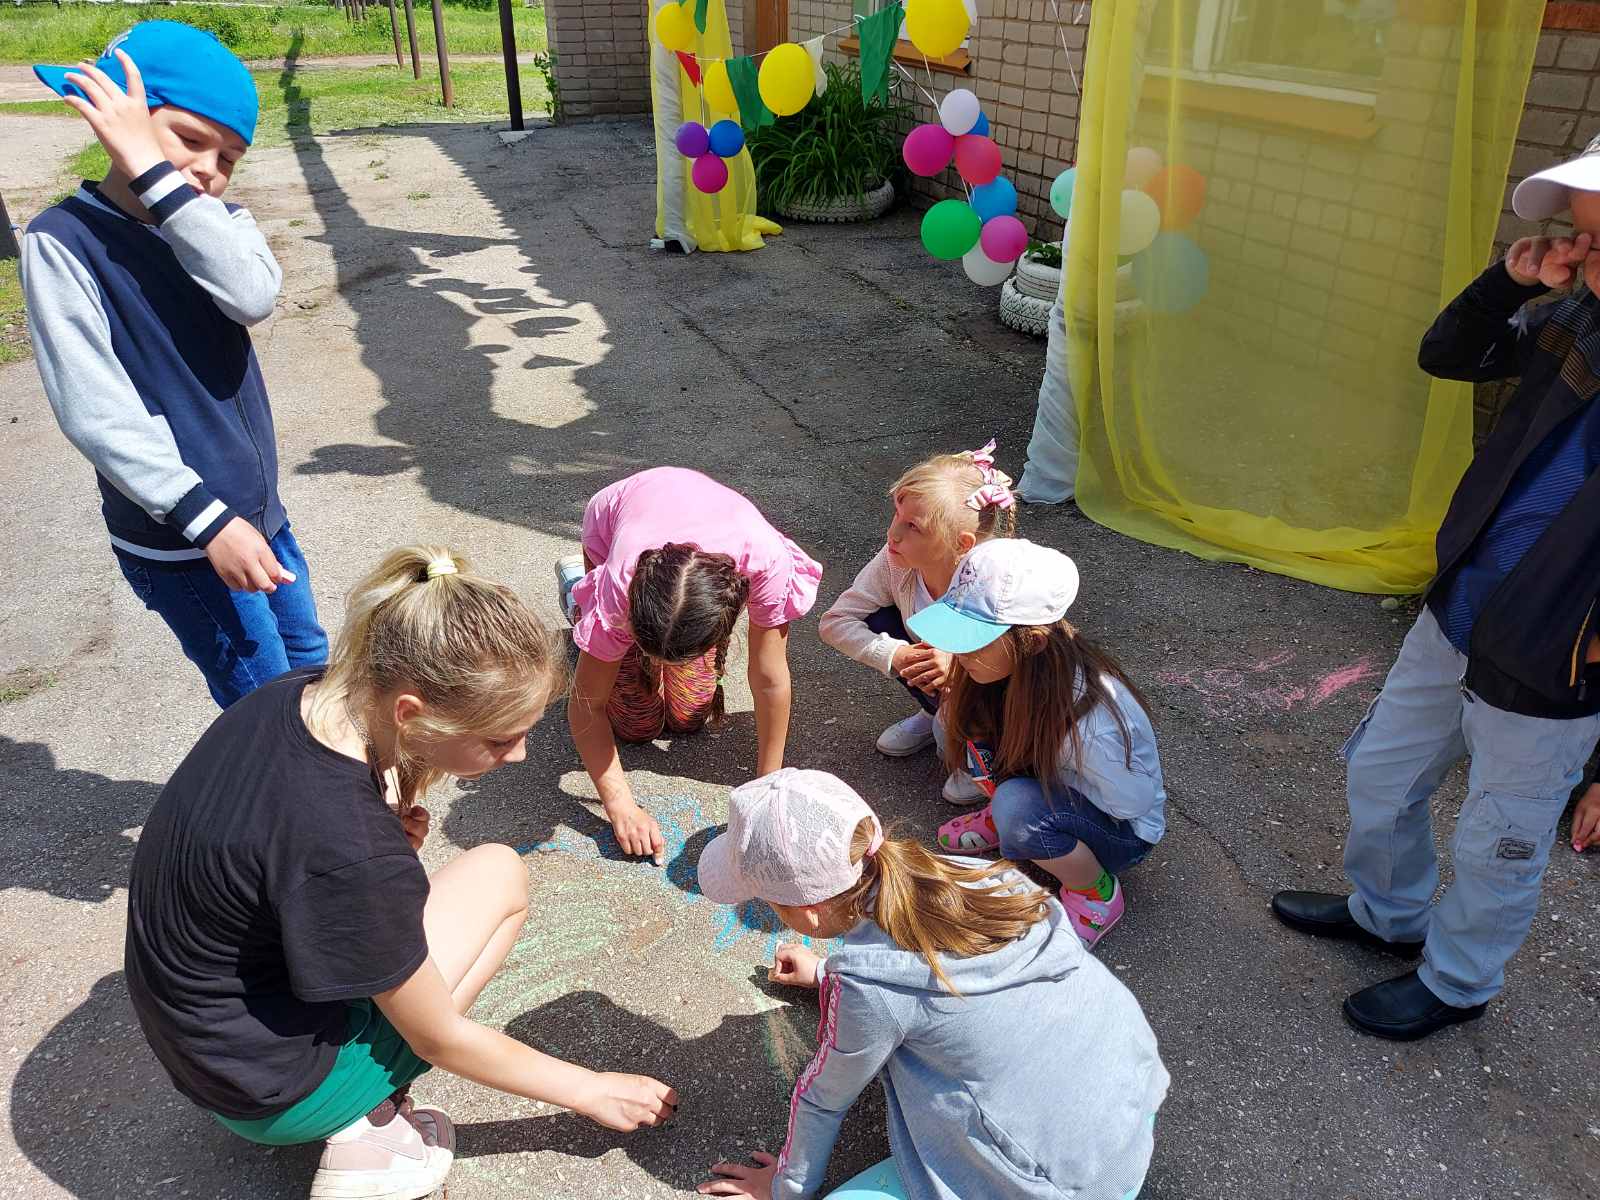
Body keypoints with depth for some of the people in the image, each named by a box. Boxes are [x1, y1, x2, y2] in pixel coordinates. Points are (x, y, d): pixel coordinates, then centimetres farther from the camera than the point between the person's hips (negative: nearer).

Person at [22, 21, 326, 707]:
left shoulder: (217, 224, 5)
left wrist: (153, 171, -24)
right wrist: (207, 519, -26)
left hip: (259, 514, 6)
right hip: (177, 540, -6)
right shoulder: (62, 240, -12)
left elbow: (254, 296, -20)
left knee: (311, 671, 19)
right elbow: (95, 411, -20)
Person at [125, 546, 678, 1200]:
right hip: (269, 1091, -7)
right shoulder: (350, 856, -35)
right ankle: (369, 1124, -2)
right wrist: (590, 1090, -5)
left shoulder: (292, 695, -14)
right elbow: (442, 1040, -19)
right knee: (500, 874, -5)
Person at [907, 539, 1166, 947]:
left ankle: (1097, 895, -8)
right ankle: (1002, 818, 11)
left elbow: (1133, 802, -25)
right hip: (1050, 782, 6)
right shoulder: (1014, 667, -20)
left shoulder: (1087, 717, -40)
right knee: (956, 721, -15)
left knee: (1019, 807, -38)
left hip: (1122, 830, -6)